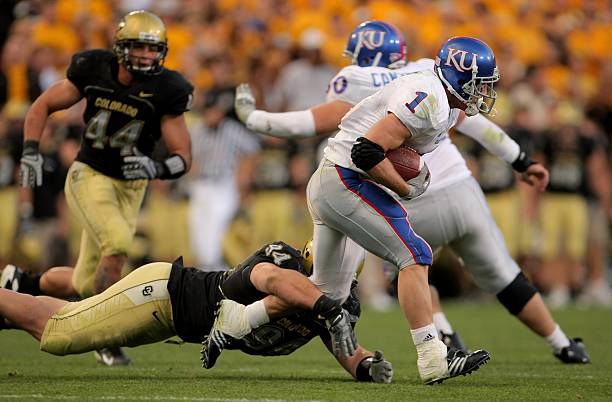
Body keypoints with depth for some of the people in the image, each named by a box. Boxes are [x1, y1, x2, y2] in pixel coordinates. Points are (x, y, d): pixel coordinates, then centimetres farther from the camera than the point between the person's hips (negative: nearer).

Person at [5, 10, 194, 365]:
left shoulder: (165, 91, -14)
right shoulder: (94, 70, -11)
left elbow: (184, 158, -13)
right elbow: (43, 106, 2)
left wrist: (157, 169, -34)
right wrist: (31, 151, -11)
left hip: (129, 187, 2)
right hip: (89, 176, -2)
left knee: (87, 285, 6)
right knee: (117, 243, -30)